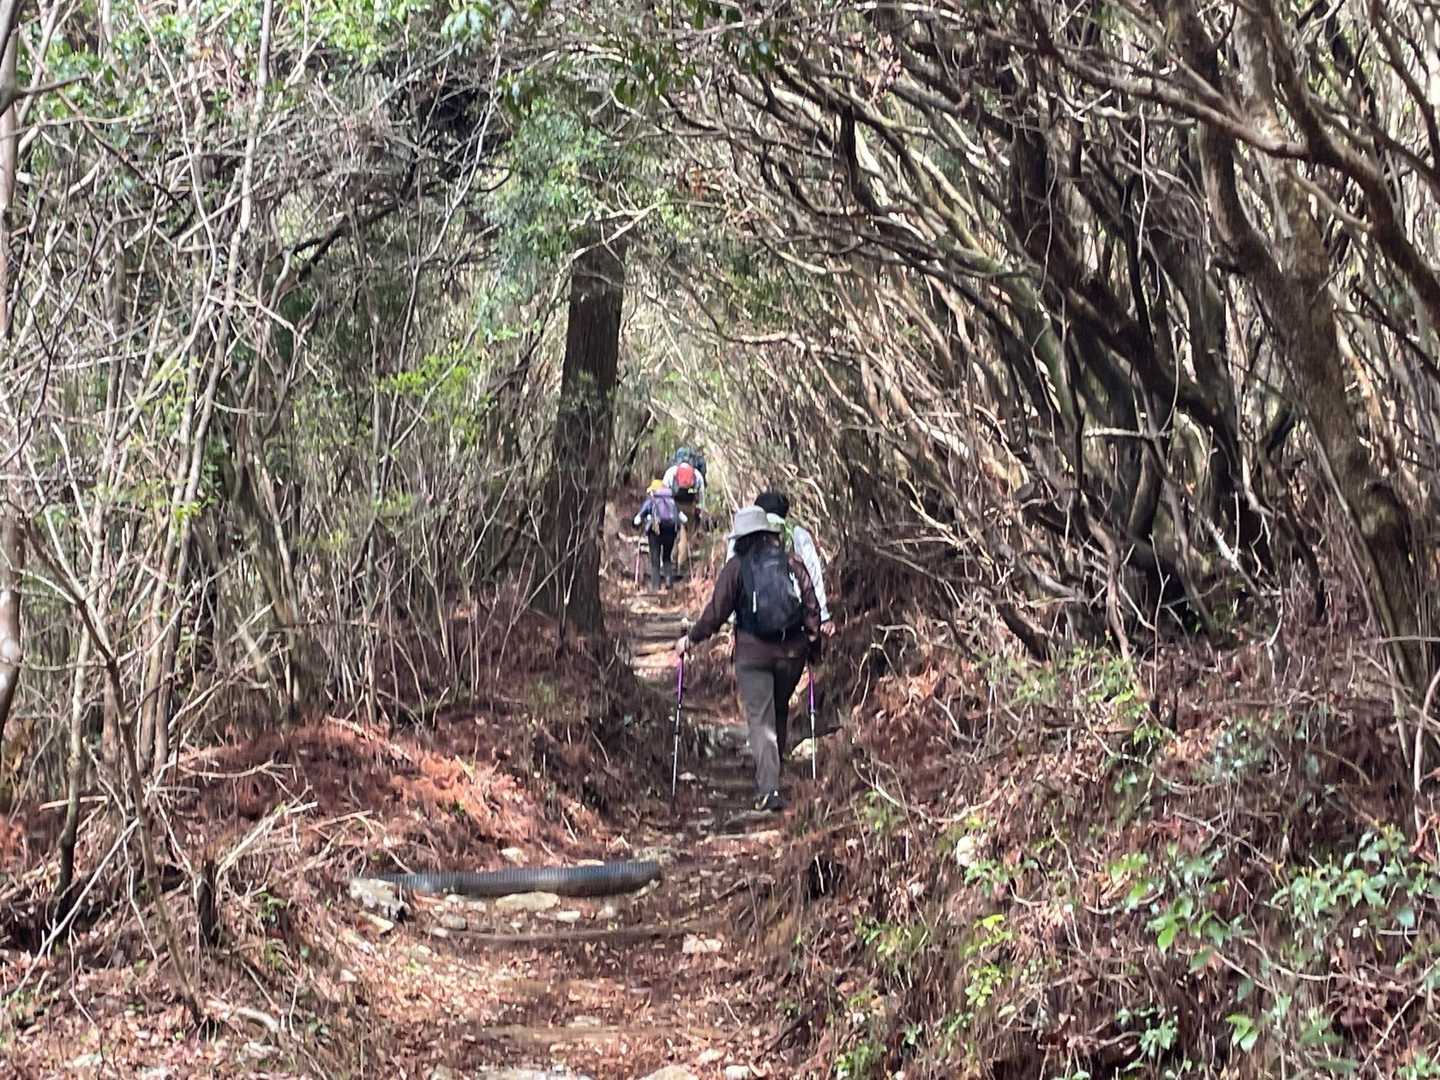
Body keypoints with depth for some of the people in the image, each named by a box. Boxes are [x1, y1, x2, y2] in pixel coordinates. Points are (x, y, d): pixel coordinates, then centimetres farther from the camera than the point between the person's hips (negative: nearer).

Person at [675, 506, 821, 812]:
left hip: (753, 652, -3)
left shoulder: (736, 566, -3)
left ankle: (769, 790, -12)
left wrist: (691, 639, 8)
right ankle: (770, 774, 32)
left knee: (761, 720, -2)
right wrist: (812, 637, 15)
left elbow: (717, 612, -3)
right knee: (780, 712, 21)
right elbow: (811, 605, 3)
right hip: (792, 651, 3)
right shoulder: (792, 563, 5)